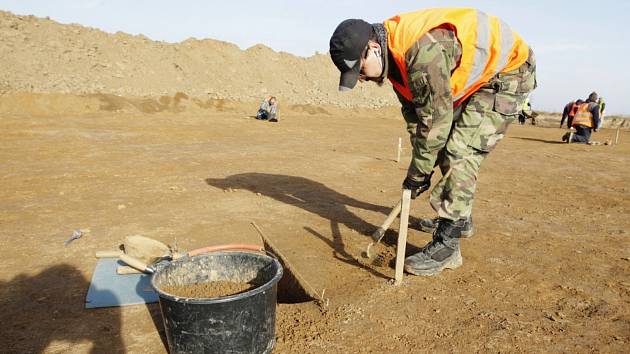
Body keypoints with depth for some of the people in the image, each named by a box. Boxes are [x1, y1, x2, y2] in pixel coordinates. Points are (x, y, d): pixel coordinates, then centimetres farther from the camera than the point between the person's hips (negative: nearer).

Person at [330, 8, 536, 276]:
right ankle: (460, 218, 32)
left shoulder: (423, 50, -36)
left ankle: (446, 246, -14)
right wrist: (420, 161, 0)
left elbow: (436, 118, -31)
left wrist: (418, 172, -20)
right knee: (447, 148, 14)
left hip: (506, 73, -9)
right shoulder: (395, 55, -6)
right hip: (475, 77, 9)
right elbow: (413, 111, 2)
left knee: (461, 154, -19)